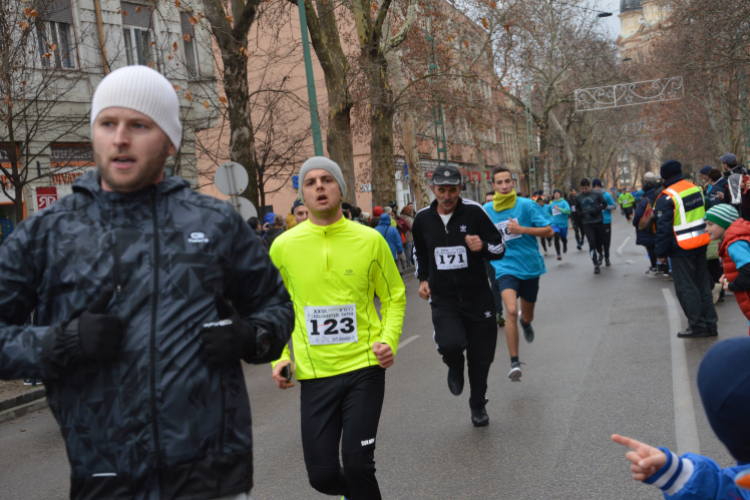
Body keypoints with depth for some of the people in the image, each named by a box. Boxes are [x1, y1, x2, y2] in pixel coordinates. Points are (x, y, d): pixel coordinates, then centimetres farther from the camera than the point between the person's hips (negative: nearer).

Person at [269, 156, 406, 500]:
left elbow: (394, 297, 9)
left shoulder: (370, 240, -2)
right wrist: (279, 356, 2)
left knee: (357, 464, -6)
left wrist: (389, 339, -7)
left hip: (364, 367, -1)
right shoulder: (284, 246, -1)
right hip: (314, 372, 1)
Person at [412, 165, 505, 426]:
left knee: (480, 357, 8)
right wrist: (423, 279, 10)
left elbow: (499, 248, -3)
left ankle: (478, 405, 34)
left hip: (477, 296, 0)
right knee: (450, 344, -25)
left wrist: (483, 247, -24)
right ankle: (455, 367, 13)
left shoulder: (474, 211, -8)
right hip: (443, 299, 1)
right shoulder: (423, 218, 1)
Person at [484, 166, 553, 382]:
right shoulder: (486, 210, 1)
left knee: (527, 316, 17)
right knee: (511, 310, -24)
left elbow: (549, 231, -9)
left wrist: (522, 229, -19)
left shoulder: (526, 205, -7)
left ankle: (525, 322, 58)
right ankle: (514, 363, -15)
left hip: (530, 266, 1)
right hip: (505, 267, -1)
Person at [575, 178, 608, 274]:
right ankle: (596, 265, -4)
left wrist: (597, 211, -15)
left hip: (598, 222, 0)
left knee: (600, 242, 12)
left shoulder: (597, 194, -6)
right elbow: (577, 208, 16)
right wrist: (581, 214, -4)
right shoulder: (578, 197, 1)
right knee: (592, 243, -9)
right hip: (587, 224, 0)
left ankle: (600, 255, 45)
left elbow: (604, 204, 0)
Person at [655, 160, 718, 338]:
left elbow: (663, 228, -16)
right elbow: (705, 214, 17)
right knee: (703, 285, 15)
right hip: (701, 243, 8)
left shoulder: (667, 197, -16)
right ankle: (710, 325, 20)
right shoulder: (696, 189, 7)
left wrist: (661, 252, -8)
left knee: (686, 288, 2)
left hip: (682, 249, -8)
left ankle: (698, 326, 5)